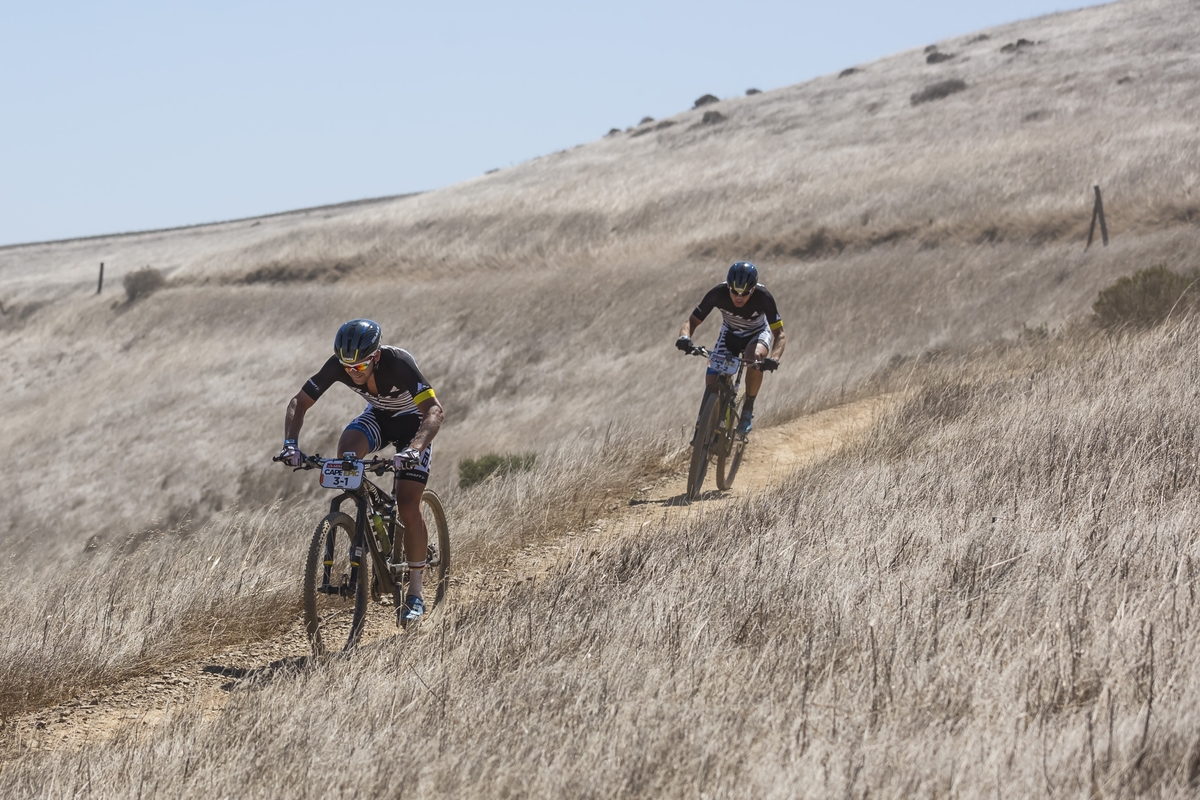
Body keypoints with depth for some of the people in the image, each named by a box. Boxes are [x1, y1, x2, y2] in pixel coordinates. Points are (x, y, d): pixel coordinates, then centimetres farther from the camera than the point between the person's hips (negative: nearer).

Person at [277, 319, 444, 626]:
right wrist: (291, 443, -36)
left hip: (413, 420, -4)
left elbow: (435, 411, -43)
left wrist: (413, 450, -59)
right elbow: (299, 403, -18)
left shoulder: (397, 363, -37)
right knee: (346, 450, -30)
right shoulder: (337, 365, -26)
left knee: (408, 507, -14)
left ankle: (415, 593, 0)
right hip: (378, 416, 4)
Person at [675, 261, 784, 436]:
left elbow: (779, 334, -30)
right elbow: (692, 321, -25)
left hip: (758, 333, -2)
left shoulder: (763, 297, -33)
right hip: (730, 334, 2)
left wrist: (774, 358, -50)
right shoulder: (718, 293, -30)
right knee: (712, 387, -13)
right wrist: (685, 337, -48)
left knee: (754, 357, -37)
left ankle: (748, 410, -17)